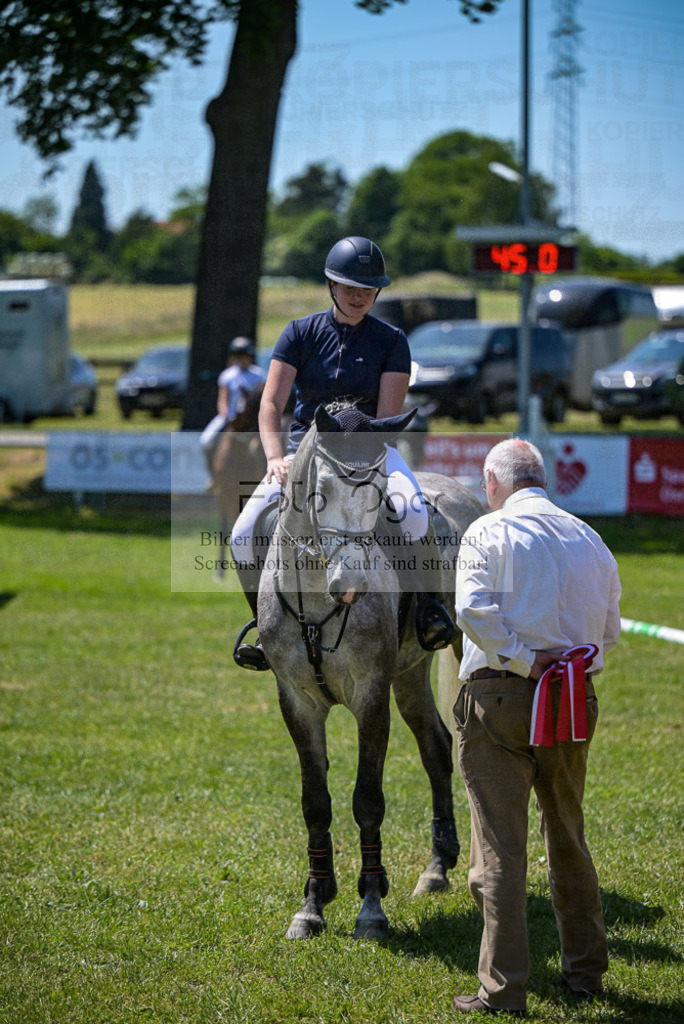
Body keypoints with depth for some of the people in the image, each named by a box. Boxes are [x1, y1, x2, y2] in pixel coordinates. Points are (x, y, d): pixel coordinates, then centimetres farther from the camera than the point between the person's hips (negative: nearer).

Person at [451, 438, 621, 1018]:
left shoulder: (488, 533, -5)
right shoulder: (591, 541, 10)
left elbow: (472, 609, -20)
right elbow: (610, 631, 14)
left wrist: (528, 661, -16)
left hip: (500, 698, -5)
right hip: (576, 701, 5)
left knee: (500, 849, -3)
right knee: (568, 839, 20)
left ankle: (504, 989, -5)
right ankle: (586, 970, 28)